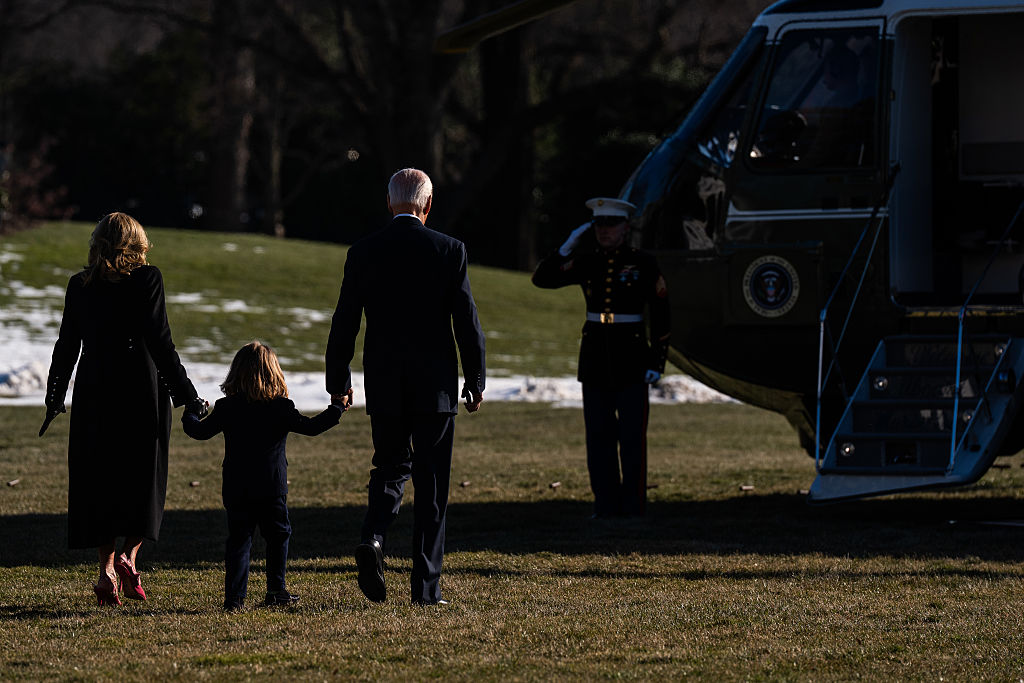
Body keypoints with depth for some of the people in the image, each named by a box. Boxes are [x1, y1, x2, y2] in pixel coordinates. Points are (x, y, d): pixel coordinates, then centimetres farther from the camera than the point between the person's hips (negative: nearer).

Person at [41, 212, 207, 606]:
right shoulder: (147, 279, -5)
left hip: (94, 392, 3)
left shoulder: (80, 285, 5)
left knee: (100, 480, 9)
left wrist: (55, 399, 20)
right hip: (142, 391, -3)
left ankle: (107, 568, 3)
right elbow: (159, 341, -11)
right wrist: (187, 396, -7)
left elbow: (66, 347, 9)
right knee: (143, 476, 8)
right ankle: (130, 555, -8)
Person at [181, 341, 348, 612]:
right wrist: (337, 409, 11)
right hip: (272, 488, -1)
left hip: (235, 489, 1)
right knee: (278, 536, 15)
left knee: (238, 539, 3)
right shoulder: (281, 408, -5)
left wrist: (190, 416, 27)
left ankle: (234, 597, -4)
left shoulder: (226, 407, -1)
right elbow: (311, 427, -3)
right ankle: (276, 591, 16)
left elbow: (201, 431, 5)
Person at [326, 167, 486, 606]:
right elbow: (467, 323, -5)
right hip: (436, 387, -2)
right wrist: (475, 381, 5)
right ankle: (426, 586, 4)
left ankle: (374, 537, -11)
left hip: (383, 388, 2)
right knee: (431, 485, 6)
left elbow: (343, 324, 2)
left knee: (390, 467, 18)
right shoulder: (449, 251, -6)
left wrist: (338, 381, 12)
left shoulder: (363, 253, -1)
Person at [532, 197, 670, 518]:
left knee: (632, 436, -3)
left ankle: (633, 505, 2)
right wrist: (568, 247, -6)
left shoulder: (643, 264, -2)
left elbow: (661, 315, -1)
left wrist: (657, 362, -7)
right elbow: (542, 278, 5)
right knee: (599, 436, 5)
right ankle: (606, 505, 11)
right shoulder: (587, 262, 7)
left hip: (631, 359, -4)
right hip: (594, 359, 4)